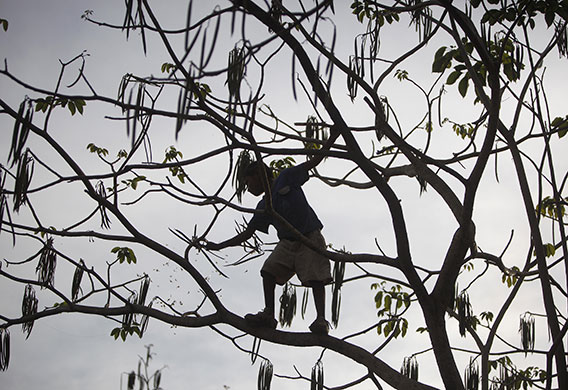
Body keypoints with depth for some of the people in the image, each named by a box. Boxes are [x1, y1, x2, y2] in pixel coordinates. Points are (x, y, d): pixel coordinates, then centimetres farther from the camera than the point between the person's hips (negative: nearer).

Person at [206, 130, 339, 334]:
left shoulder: (286, 178, 0)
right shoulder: (263, 207, 14)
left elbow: (314, 161, 0)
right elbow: (246, 234, 20)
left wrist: (331, 138, -7)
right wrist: (219, 246, 19)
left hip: (310, 237, -6)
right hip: (287, 242, 6)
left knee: (315, 278, -15)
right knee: (269, 270, -8)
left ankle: (321, 320, -23)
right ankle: (268, 315, -8)